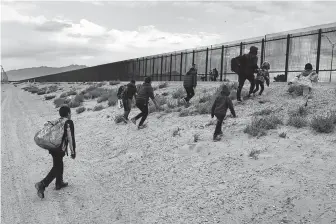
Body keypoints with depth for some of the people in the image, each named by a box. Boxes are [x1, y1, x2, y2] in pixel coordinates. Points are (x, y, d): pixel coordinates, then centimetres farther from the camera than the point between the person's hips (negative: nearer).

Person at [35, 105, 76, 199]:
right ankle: (42, 184, -12)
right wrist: (73, 152, -9)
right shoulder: (69, 122, -6)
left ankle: (59, 183, 36)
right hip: (60, 149, -8)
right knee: (56, 168, -1)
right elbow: (70, 138, -12)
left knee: (59, 165, 23)